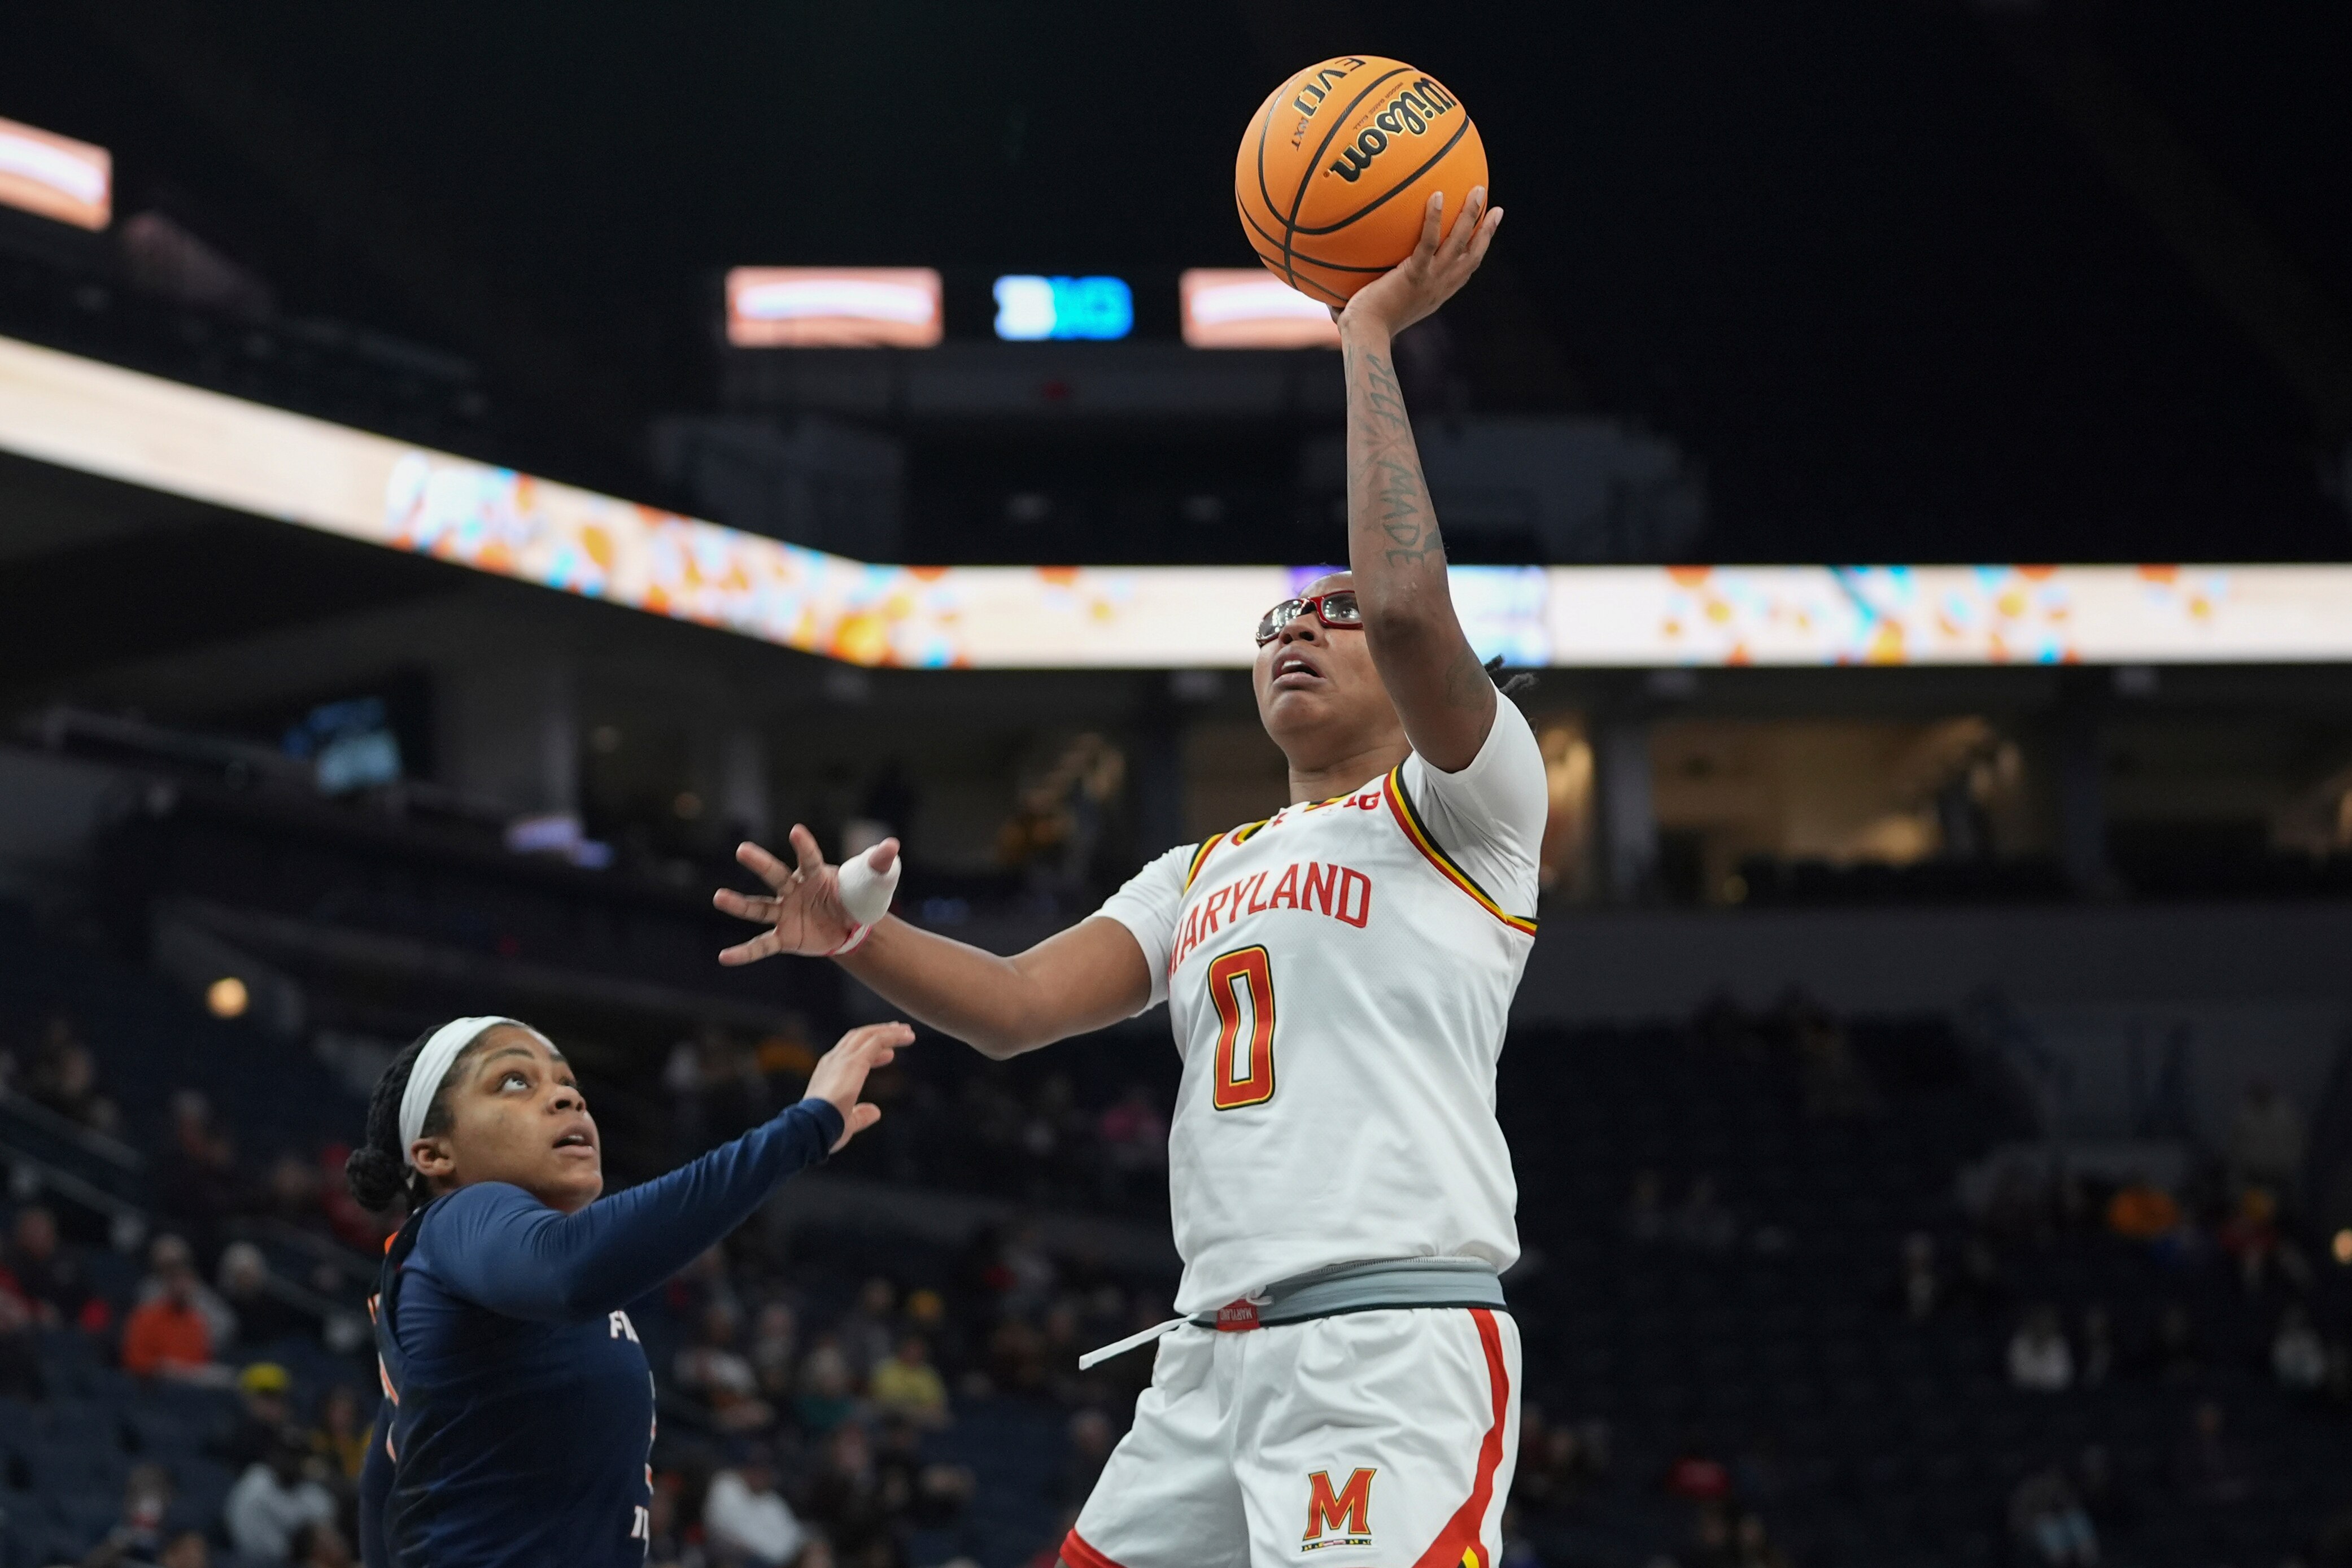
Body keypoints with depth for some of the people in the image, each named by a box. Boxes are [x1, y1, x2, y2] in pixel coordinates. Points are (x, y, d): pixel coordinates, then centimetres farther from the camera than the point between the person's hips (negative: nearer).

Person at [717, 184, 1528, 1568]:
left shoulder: (1464, 809, 4)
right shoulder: (1202, 877, 27)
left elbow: (1412, 602, -16)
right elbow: (1017, 1005, 14)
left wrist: (1369, 337, -11)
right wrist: (857, 940, -5)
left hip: (1394, 1350, -8)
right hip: (1216, 1353, 8)